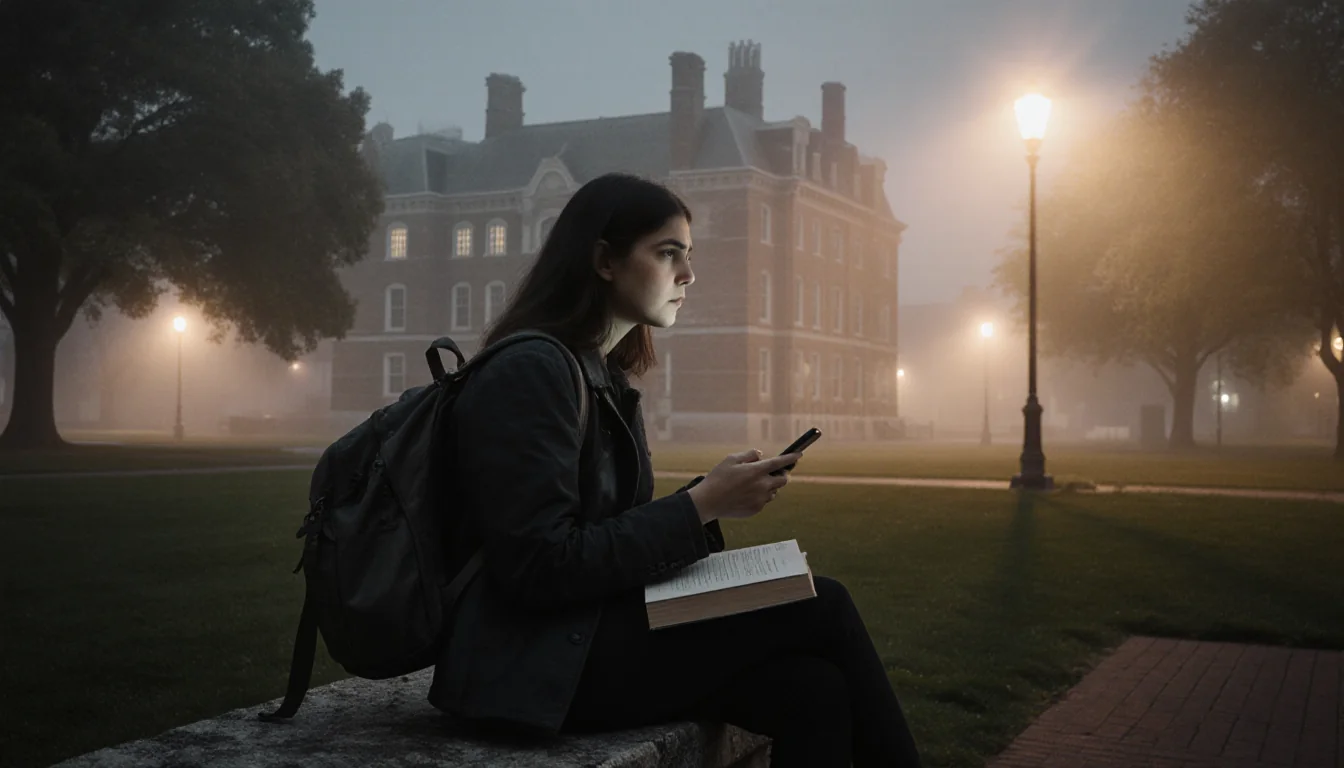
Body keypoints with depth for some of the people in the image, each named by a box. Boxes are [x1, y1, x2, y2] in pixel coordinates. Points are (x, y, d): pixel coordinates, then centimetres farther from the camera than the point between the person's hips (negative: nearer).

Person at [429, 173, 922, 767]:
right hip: (536, 666, -8)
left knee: (810, 689, -16)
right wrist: (700, 506, -16)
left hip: (597, 633, 8)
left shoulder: (607, 380, 15)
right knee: (823, 610, -13)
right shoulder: (528, 373, -13)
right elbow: (540, 568, -20)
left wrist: (713, 496, -3)